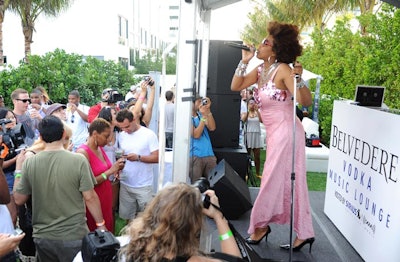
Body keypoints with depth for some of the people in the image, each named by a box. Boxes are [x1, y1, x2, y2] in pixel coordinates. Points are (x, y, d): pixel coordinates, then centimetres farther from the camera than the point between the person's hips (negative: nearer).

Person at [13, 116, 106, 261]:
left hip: (42, 237, 3)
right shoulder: (78, 160, -16)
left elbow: (19, 200, 3)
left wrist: (18, 171, 15)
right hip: (74, 236, -3)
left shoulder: (29, 163, -7)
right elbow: (90, 197, -14)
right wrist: (100, 224, -1)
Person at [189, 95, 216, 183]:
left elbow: (212, 128, 1)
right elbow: (196, 135, -13)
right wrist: (204, 116, -14)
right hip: (195, 156, -5)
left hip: (209, 155, 5)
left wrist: (208, 111, -7)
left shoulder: (200, 115, 14)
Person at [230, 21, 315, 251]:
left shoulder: (283, 69, -15)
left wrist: (299, 79, -37)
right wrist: (244, 61, 1)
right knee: (287, 183, 13)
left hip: (286, 133, -9)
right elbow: (236, 86, 8)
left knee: (273, 182, 4)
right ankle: (304, 233, 24)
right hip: (275, 134, 9)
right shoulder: (261, 70, 8)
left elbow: (306, 101, -20)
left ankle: (261, 225, 23)